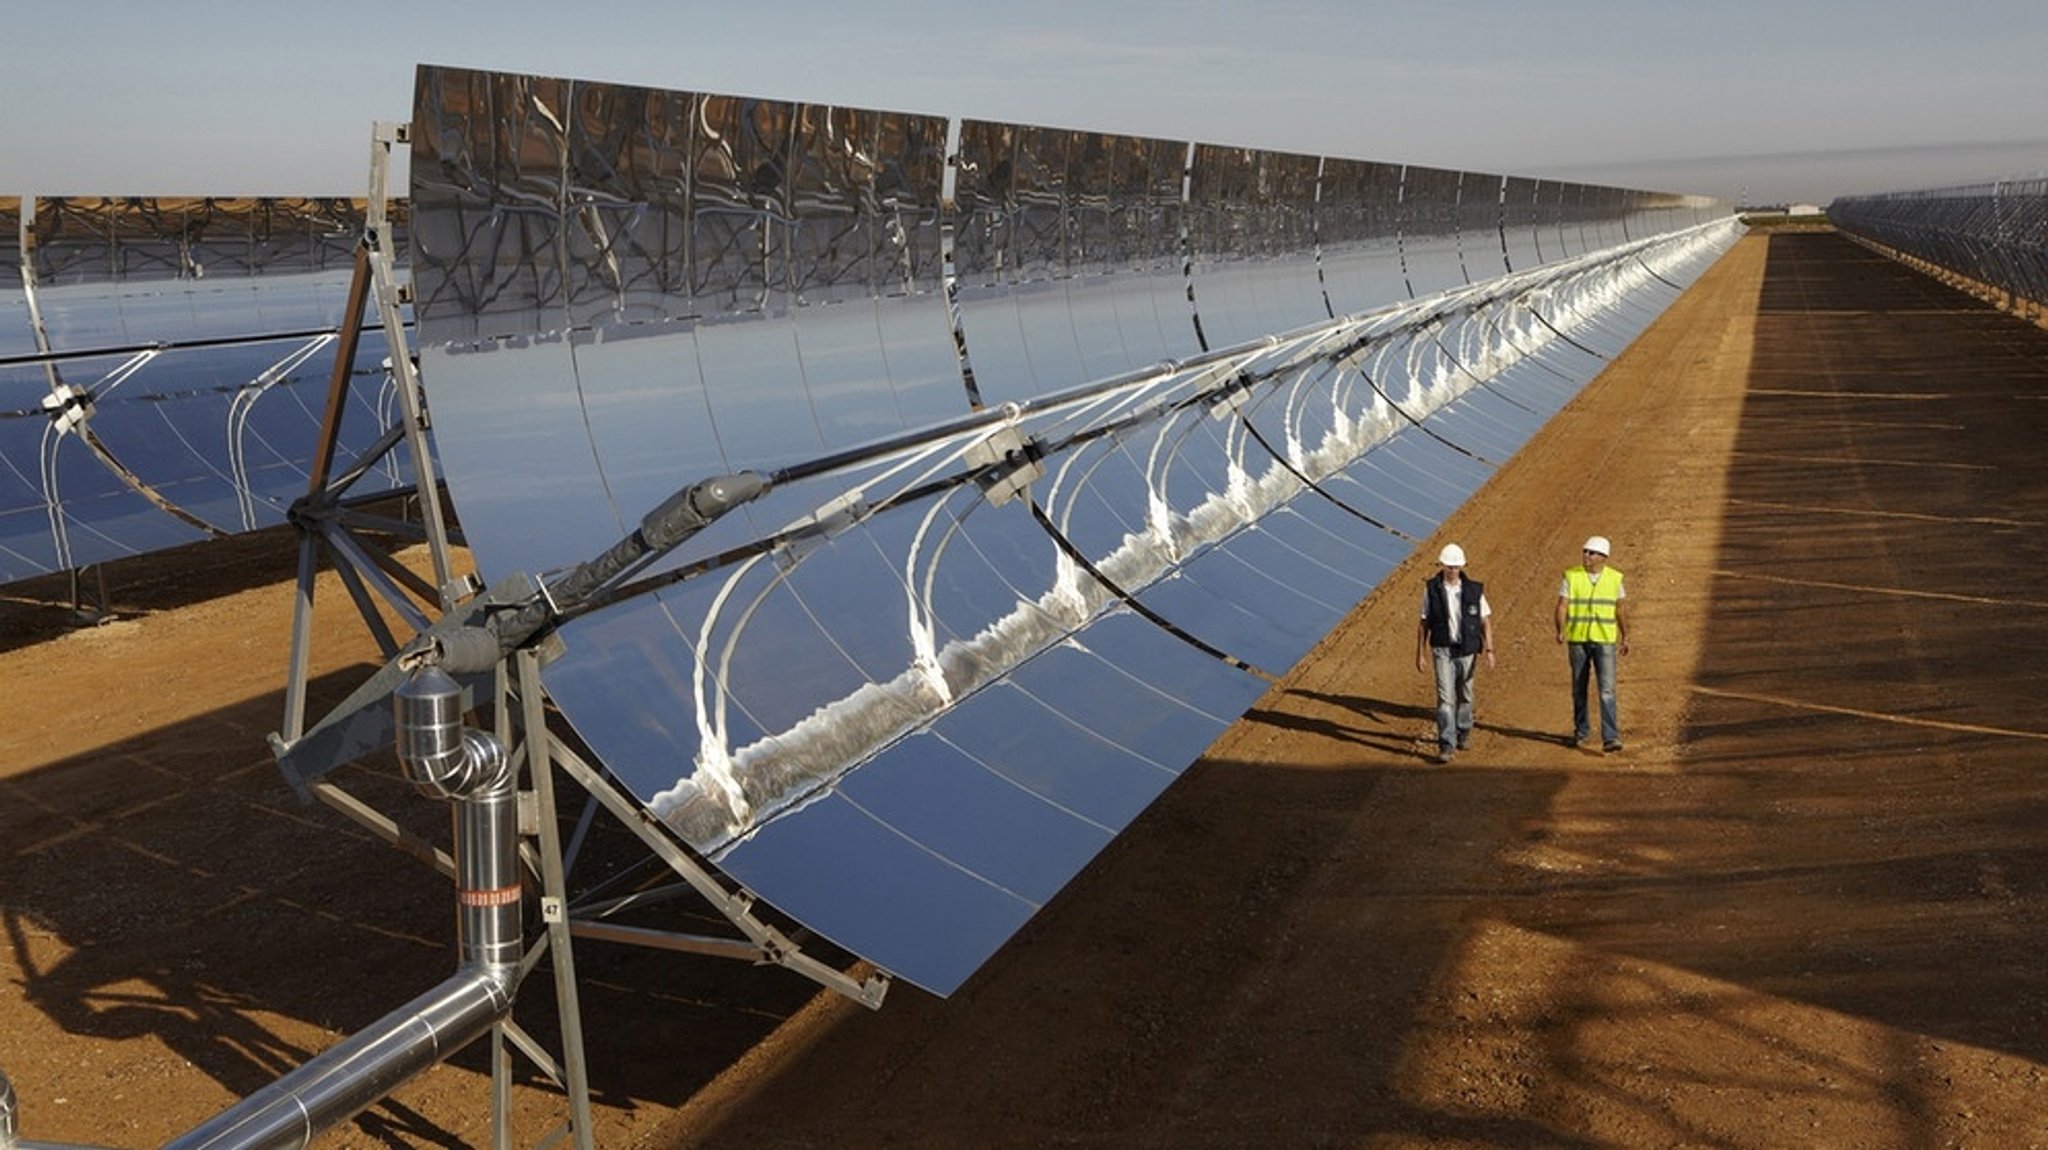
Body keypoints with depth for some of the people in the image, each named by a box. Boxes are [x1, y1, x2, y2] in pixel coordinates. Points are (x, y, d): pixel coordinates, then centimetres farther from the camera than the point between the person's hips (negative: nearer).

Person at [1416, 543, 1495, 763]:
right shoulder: (1431, 589, -4)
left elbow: (1485, 621, 2)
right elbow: (1424, 623, 2)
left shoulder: (1474, 590, -3)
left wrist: (1489, 650, -6)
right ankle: (1446, 745, -12)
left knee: (1464, 695, 15)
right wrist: (1421, 653, 1)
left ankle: (1463, 732, 39)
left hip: (1467, 650, 2)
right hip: (1442, 650, -1)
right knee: (1445, 697, -10)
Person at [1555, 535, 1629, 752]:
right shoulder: (1571, 576, -3)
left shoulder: (1614, 578, 1)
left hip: (1604, 640, -1)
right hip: (1577, 639, 1)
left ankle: (1610, 738, -13)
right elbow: (1562, 605, -8)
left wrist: (1625, 637, 12)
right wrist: (1561, 631, -23)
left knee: (1607, 689, -11)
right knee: (1579, 688, 11)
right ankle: (1581, 730, 28)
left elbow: (1621, 609, 10)